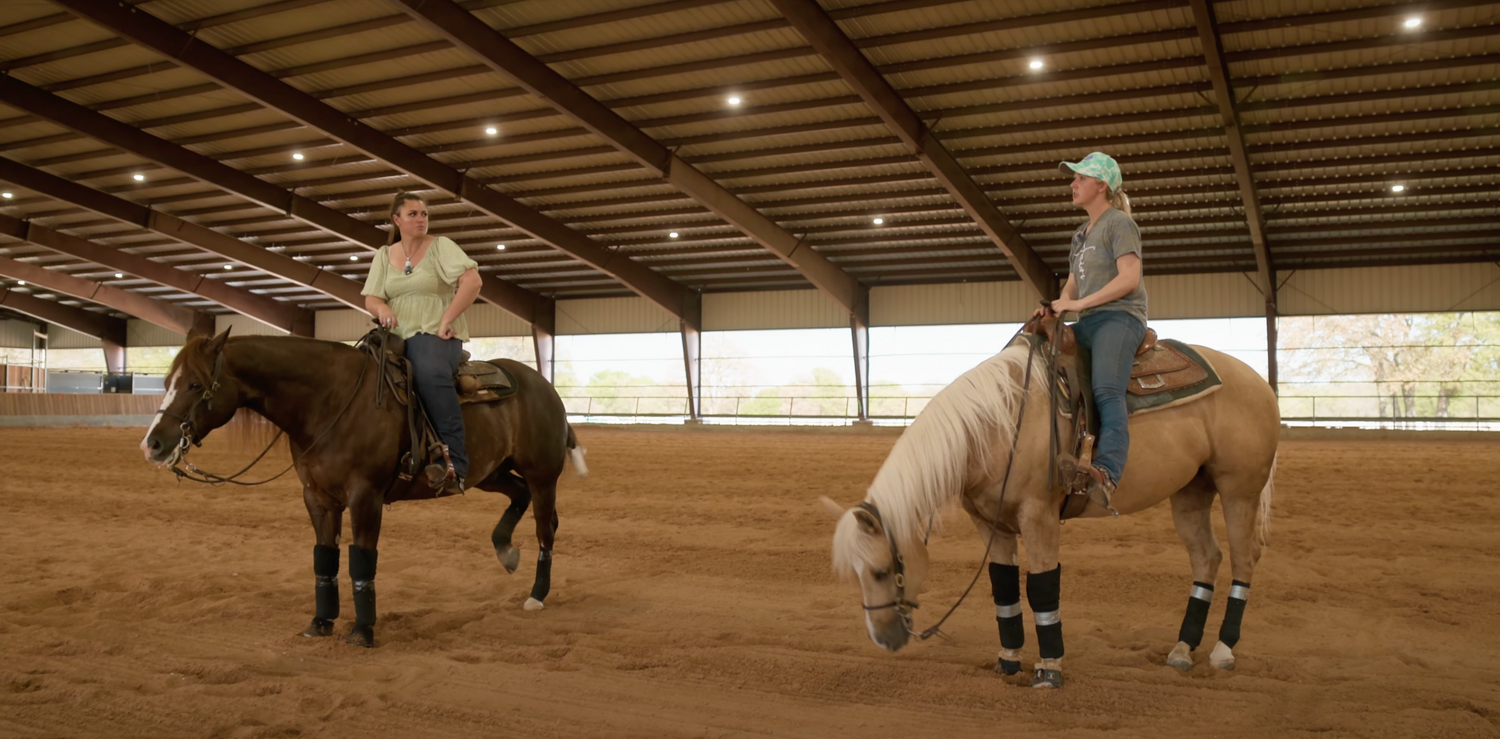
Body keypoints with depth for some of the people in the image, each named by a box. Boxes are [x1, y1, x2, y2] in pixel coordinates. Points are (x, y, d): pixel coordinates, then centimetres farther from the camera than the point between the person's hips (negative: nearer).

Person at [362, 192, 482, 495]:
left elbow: (472, 280, -12)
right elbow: (369, 299, 11)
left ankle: (454, 464, -42)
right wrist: (381, 308, -14)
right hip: (397, 337, 5)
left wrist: (446, 320, -18)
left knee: (430, 372, -38)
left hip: (436, 335, -5)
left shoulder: (441, 246, 2)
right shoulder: (383, 255, 15)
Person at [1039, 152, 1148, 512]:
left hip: (1119, 318, -9)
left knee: (1107, 391, -30)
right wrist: (1057, 306, -1)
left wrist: (1079, 304, -17)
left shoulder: (1120, 223, -2)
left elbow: (1129, 278, -14)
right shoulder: (1081, 234, 24)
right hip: (1087, 323, 9)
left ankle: (1107, 474, -48)